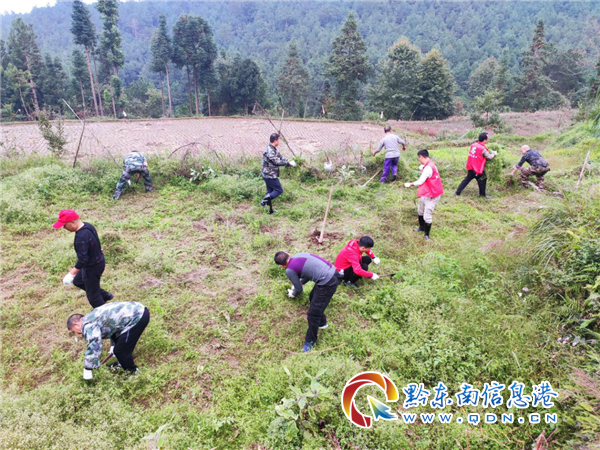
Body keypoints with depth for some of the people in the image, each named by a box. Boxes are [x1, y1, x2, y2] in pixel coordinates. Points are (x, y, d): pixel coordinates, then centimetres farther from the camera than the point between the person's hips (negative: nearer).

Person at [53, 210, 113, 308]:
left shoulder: (81, 237, -34)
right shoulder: (87, 225, -4)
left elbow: (82, 259, -33)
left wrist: (71, 274, -23)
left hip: (93, 267, -10)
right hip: (97, 261, 10)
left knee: (92, 295, 10)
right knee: (78, 281, 30)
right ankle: (105, 295, 37)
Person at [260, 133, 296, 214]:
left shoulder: (274, 149, 10)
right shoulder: (269, 151, -23)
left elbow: (280, 157, 11)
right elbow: (277, 162, -26)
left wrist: (289, 162, -4)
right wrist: (288, 163, -17)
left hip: (268, 175, 10)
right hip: (270, 175, -10)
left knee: (270, 191, 16)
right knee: (279, 190, -1)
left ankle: (270, 209, 25)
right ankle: (264, 201, -5)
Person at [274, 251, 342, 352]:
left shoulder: (289, 270, -8)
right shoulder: (299, 255, 13)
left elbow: (299, 290, 2)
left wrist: (293, 294, 25)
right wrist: (300, 282, 41)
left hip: (327, 283, -9)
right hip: (334, 273, 9)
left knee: (313, 314, 7)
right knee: (313, 298, 30)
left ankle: (310, 341, 27)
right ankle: (322, 322, 52)